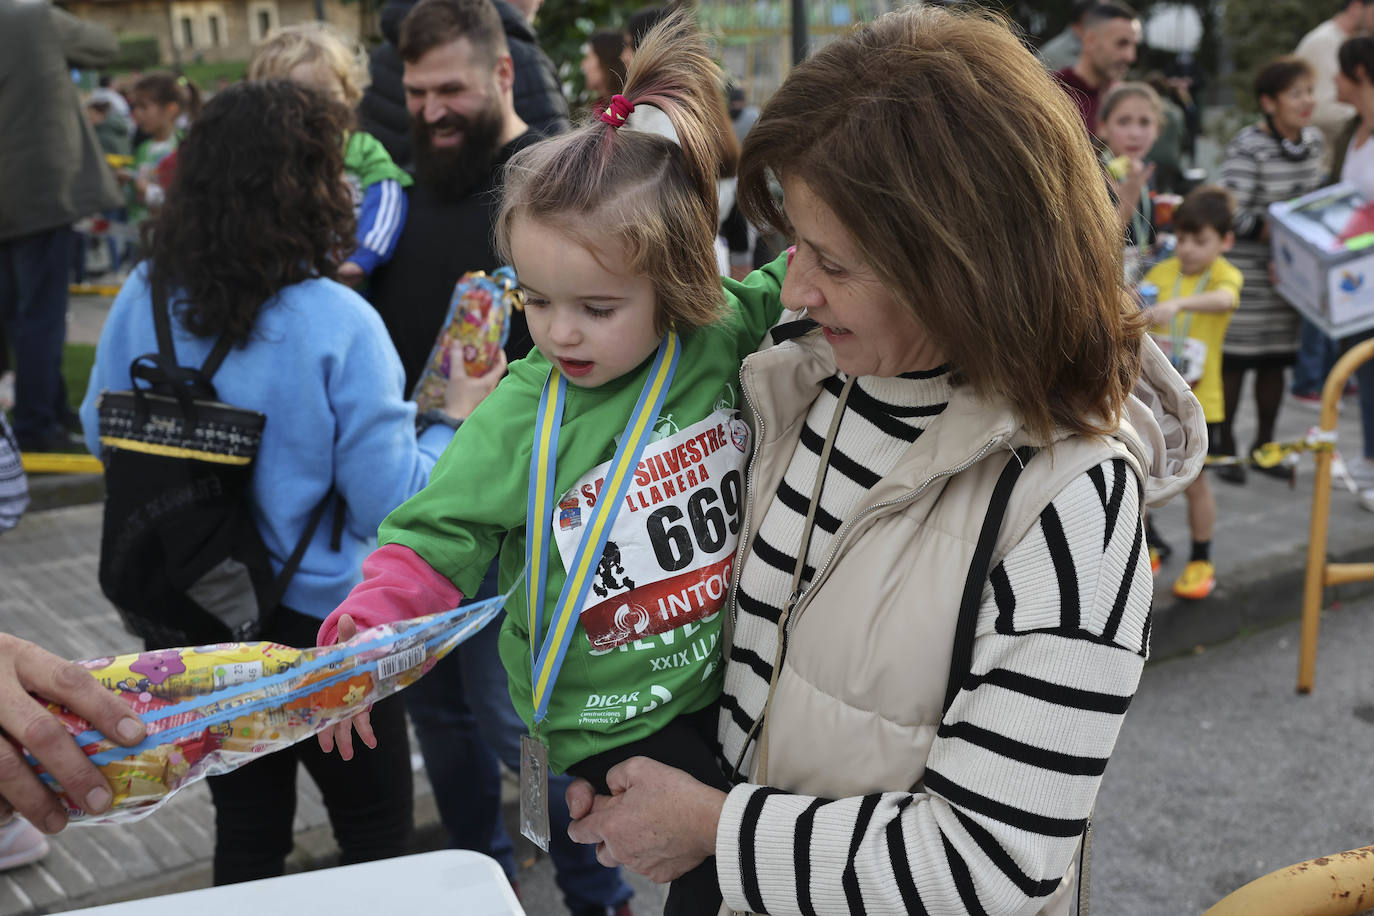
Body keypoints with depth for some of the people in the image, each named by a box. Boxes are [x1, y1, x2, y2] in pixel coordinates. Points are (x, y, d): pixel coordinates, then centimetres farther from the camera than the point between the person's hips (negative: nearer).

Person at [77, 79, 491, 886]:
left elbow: (101, 436, 7)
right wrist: (456, 420, -5)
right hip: (319, 620, -5)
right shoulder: (337, 323, -22)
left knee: (246, 832, 22)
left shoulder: (143, 300, -8)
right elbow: (388, 505, -19)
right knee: (377, 831, 16)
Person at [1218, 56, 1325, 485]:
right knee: (1234, 360, 0)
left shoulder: (1313, 139, 6)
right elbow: (1233, 216, -21)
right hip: (1245, 269, -6)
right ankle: (1224, 448, 12)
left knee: (1275, 360, 13)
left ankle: (1265, 444, 25)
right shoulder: (1247, 148, -17)